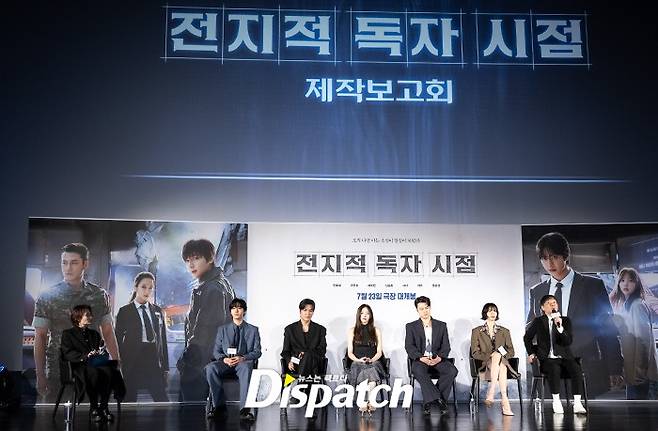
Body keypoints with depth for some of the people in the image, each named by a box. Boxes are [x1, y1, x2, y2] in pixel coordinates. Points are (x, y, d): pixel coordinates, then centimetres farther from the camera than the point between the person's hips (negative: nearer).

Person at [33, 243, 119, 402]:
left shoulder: (99, 295, 4)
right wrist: (40, 376, -6)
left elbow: (108, 332, 8)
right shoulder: (47, 297, -2)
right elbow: (40, 338, -1)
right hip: (57, 375, -2)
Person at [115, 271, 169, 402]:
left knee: (163, 401, -1)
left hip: (154, 363, 3)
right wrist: (119, 367, -6)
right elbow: (118, 340, 0)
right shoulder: (124, 311, 2)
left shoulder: (158, 311, 12)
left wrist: (165, 367, 9)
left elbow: (163, 339, 13)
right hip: (132, 363, -3)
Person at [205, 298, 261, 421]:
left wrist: (242, 358, -14)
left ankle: (244, 408, -42)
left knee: (245, 367, -40)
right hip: (226, 362, 2)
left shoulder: (253, 330, 14)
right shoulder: (223, 329, 19)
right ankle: (219, 404, -21)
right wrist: (224, 359, -11)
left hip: (244, 361, -2)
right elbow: (216, 351, 13)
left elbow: (257, 352, 6)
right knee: (210, 368, -31)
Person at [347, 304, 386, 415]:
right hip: (357, 363, 0)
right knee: (362, 373, -36)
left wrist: (371, 360, -9)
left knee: (371, 371, -36)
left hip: (373, 362, 0)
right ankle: (370, 403, -34)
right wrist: (358, 360, -10)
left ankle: (364, 404, -35)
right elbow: (350, 353, 10)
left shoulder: (376, 331, 18)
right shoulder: (352, 331, 16)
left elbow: (379, 352, 11)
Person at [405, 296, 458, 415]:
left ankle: (429, 401, -22)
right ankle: (438, 399, -33)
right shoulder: (411, 327, 10)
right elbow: (409, 346, -2)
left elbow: (446, 346, 7)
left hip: (437, 359, 2)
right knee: (419, 371, -36)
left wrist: (439, 357, -15)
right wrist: (421, 358, -19)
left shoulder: (441, 325, 14)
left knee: (452, 371, -28)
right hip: (420, 359, -2)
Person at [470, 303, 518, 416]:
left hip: (502, 362, 1)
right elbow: (475, 353, 2)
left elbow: (511, 351, 13)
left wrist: (500, 354, -9)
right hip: (485, 364, -1)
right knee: (496, 360, -37)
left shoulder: (504, 331, 21)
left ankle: (490, 395, -48)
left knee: (498, 358, -37)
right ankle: (504, 400, -48)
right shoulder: (476, 331, 13)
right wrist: (490, 355, -15)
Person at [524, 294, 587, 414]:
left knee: (576, 369, -30)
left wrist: (560, 328, -20)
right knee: (554, 370, -36)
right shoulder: (538, 322, 7)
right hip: (547, 359, -1)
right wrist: (531, 353, 13)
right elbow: (527, 338, 24)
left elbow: (568, 341, -6)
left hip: (565, 357, 1)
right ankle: (556, 401, -24)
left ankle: (577, 404, -31)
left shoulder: (566, 320, 7)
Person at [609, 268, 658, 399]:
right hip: (631, 369, 9)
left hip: (639, 370, -9)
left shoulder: (637, 305, -13)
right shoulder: (623, 305, 13)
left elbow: (643, 339, -18)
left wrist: (639, 370, -19)